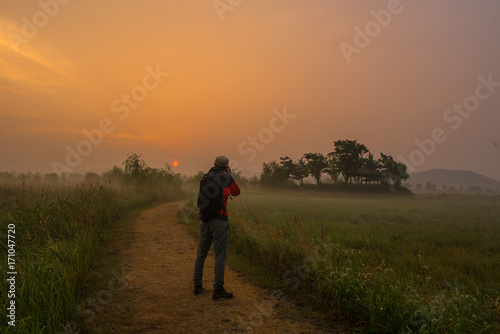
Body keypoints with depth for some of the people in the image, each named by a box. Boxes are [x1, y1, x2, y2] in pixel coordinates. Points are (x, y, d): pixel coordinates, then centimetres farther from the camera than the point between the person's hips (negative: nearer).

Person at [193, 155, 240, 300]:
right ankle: (218, 290, -3)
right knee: (220, 256, -2)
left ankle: (198, 285, 24)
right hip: (220, 220, -5)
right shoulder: (227, 178, -2)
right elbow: (236, 192, 15)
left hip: (204, 220, 5)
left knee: (201, 254, 16)